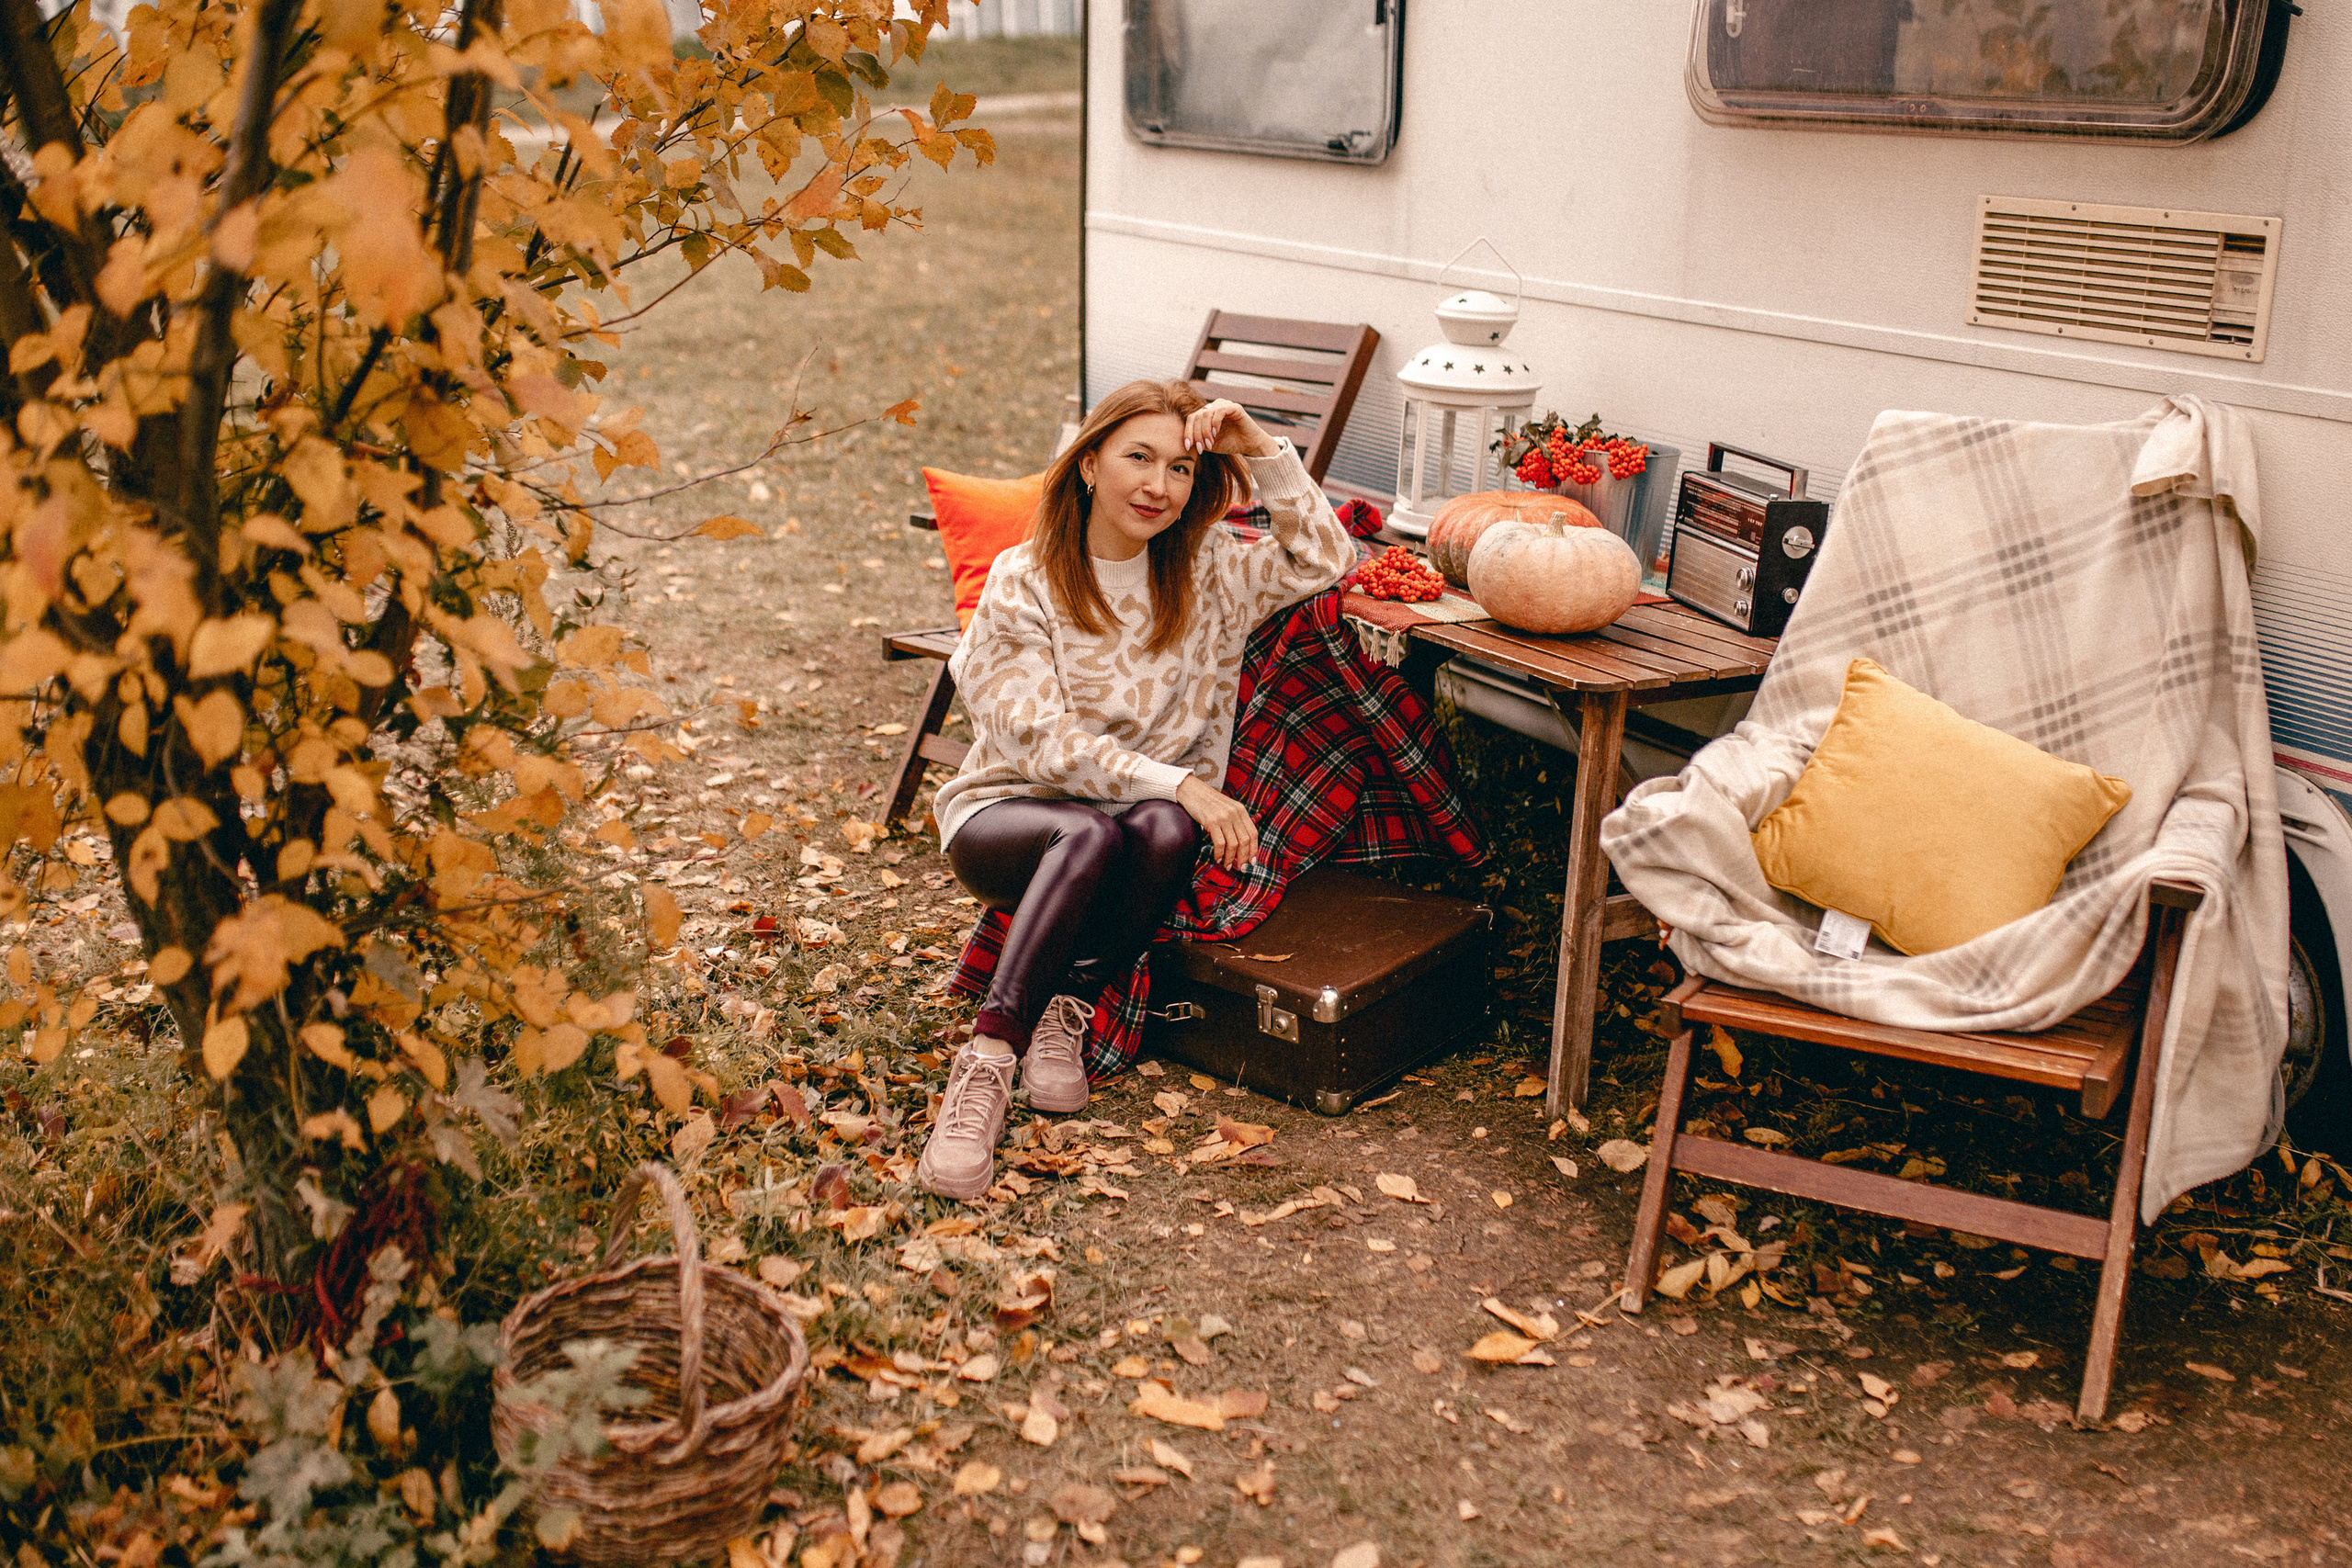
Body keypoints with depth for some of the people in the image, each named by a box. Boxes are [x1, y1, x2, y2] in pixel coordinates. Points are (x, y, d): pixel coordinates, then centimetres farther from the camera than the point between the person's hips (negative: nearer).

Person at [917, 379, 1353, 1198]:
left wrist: (1262, 451, -10)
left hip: (1149, 804, 3)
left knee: (1164, 830, -34)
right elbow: (1040, 738, -17)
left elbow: (1324, 558, 1)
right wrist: (1179, 783, -27)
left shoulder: (1203, 571, 4)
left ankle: (1067, 1013, -27)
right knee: (1090, 834, -38)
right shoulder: (1023, 581, -9)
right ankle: (985, 1064, -41)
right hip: (1007, 810, -3)